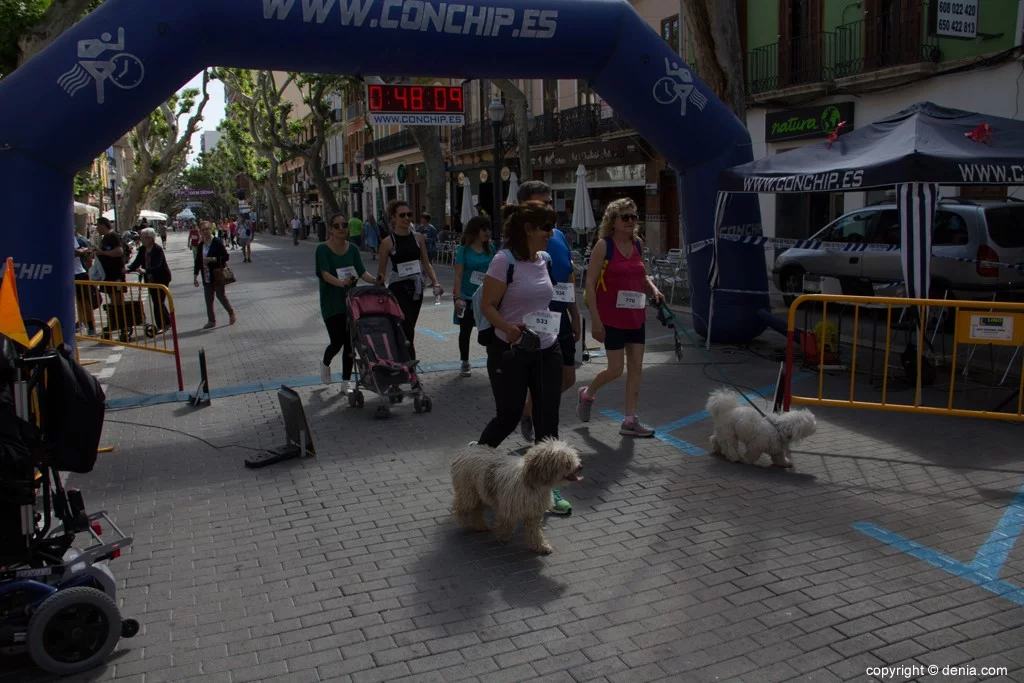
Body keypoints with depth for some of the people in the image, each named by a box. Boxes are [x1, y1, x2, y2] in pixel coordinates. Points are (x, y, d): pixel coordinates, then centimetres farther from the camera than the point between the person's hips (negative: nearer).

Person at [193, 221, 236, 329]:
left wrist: (212, 259, -21)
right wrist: (196, 276, 11)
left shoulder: (217, 243, -9)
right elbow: (198, 261, 12)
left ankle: (231, 313, 25)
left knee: (220, 295, 2)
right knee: (208, 299, 7)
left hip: (217, 275, -6)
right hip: (206, 276, 6)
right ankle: (211, 320, 14)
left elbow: (226, 256, -13)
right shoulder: (201, 245, 8)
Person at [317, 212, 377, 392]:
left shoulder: (353, 249, 5)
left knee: (350, 341, 3)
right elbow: (325, 274, -19)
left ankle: (346, 381, 16)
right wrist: (340, 283, -39)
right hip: (331, 303, -4)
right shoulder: (323, 249, -8)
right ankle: (325, 364, 29)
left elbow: (361, 271, -1)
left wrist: (374, 280, -21)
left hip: (351, 300, 4)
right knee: (337, 341, -5)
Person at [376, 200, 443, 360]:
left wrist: (436, 283, -3)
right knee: (407, 332, -9)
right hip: (398, 290, -5)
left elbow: (426, 263, 10)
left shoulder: (417, 238, 4)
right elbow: (381, 272, -3)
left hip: (416, 289, 5)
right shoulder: (388, 242, -8)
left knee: (408, 330, 13)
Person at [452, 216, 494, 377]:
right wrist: (458, 298, -17)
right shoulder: (464, 250, -8)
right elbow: (458, 275, -10)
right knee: (465, 330, 10)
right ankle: (465, 363, 23)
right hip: (467, 297, -2)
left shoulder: (490, 248, 1)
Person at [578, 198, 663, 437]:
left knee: (636, 368, 5)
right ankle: (587, 394, 29)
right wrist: (595, 320, -17)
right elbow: (590, 283, -12)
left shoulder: (638, 244, 8)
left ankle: (630, 420, 13)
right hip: (611, 317, -6)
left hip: (636, 316, 6)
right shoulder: (604, 245, -10)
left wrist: (653, 289, -2)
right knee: (615, 369, -1)